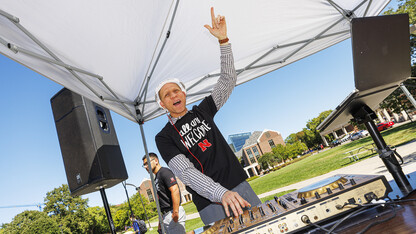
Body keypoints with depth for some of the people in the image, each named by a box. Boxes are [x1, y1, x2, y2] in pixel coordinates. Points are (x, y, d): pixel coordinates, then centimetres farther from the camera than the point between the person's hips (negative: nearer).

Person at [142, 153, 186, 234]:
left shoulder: (164, 172, -8)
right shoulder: (156, 178, 19)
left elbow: (175, 191, -21)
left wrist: (175, 212, -25)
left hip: (173, 214, -9)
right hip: (165, 216, 9)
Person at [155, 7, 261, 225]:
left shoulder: (202, 111, 11)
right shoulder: (164, 138, -1)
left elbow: (228, 80, 8)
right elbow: (186, 172, -14)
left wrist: (223, 40, -2)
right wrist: (221, 193, -29)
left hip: (240, 185, 4)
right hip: (210, 203, -3)